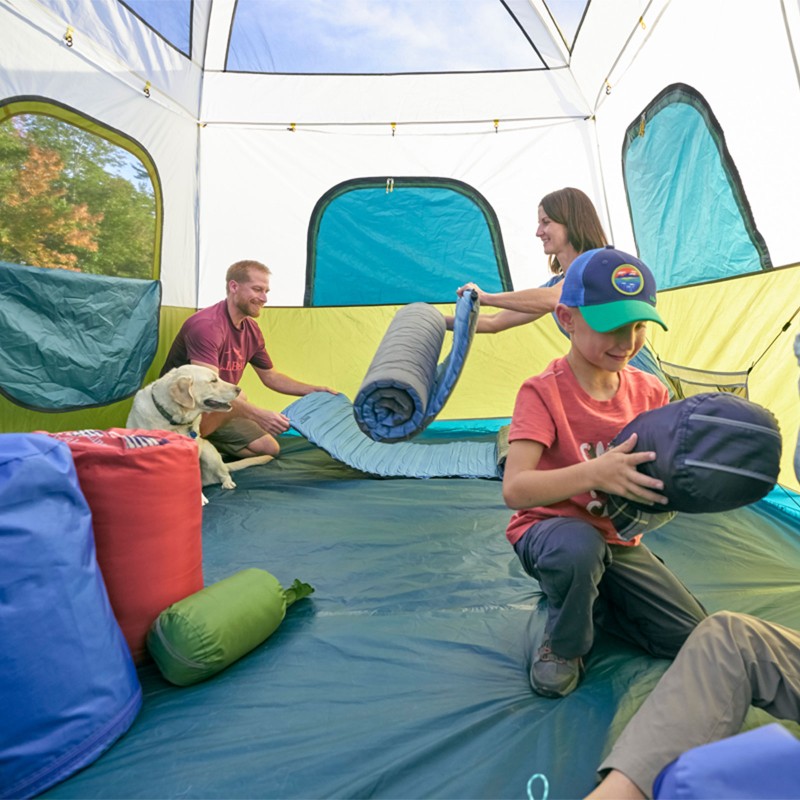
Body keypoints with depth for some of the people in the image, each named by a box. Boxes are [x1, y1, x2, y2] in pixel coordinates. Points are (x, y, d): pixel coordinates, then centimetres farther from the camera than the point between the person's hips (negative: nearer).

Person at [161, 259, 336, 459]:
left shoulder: (252, 330, 1)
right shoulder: (206, 326, -25)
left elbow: (270, 377, 12)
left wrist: (313, 390, 2)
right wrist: (258, 414, -44)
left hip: (219, 410, 8)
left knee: (269, 449, 1)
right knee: (237, 396, -35)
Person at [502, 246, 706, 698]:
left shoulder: (650, 392, -4)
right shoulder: (543, 393, -22)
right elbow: (514, 490, -31)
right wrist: (595, 473, -45)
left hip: (619, 543, 6)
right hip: (550, 530, -5)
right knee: (577, 546, -39)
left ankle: (586, 599, 21)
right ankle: (563, 645, -6)